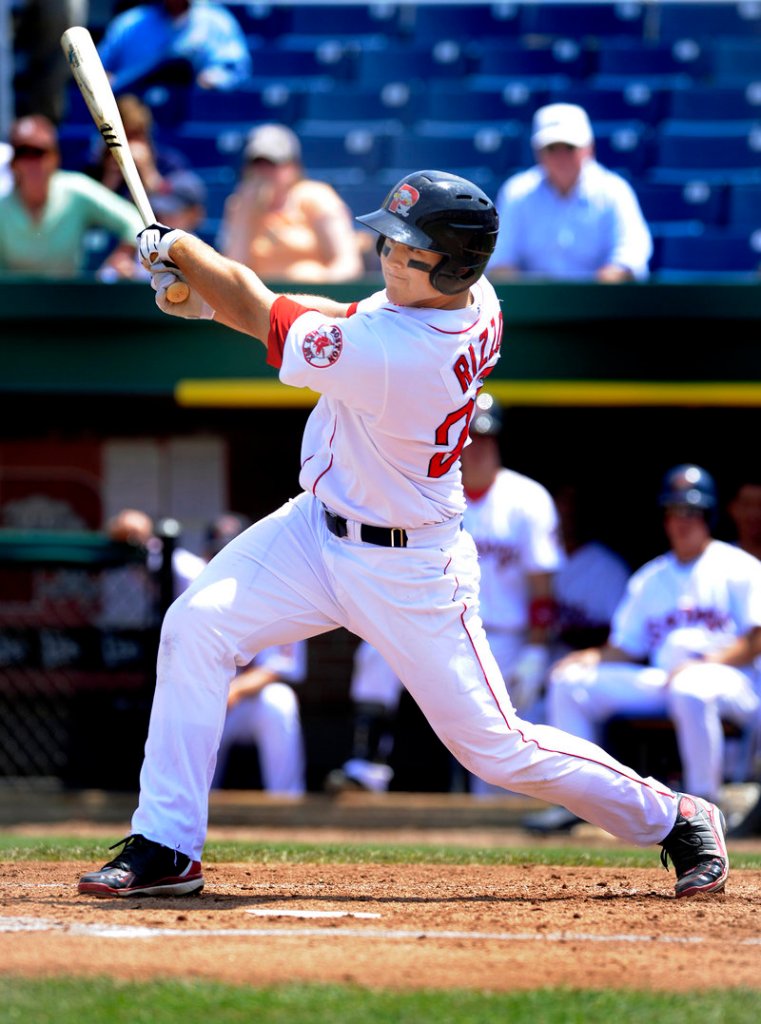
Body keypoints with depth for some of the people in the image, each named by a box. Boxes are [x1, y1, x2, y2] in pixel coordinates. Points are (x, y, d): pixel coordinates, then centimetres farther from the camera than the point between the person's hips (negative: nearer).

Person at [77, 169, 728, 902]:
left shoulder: (387, 358, -34)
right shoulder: (476, 303, -10)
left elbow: (266, 318, -21)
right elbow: (365, 319, 7)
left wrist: (175, 248, -6)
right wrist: (212, 294, -2)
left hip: (407, 573, -8)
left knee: (496, 747, 2)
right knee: (198, 623, -8)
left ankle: (675, 820, 23)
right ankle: (167, 848, -3)